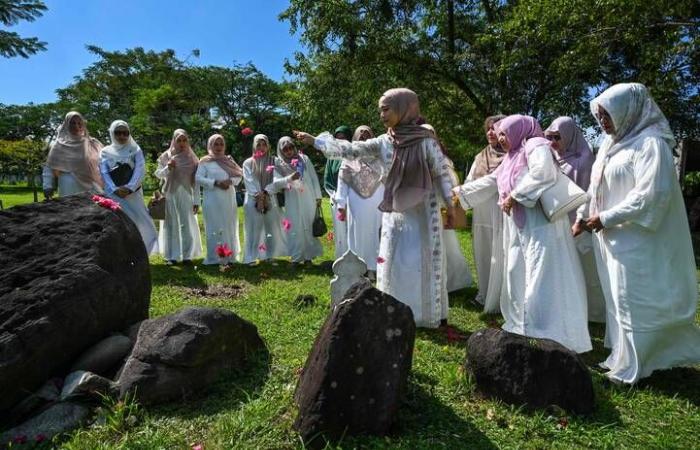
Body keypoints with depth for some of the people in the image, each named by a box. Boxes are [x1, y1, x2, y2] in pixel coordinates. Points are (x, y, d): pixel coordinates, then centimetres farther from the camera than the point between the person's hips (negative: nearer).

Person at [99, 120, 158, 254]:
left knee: (138, 222, -6)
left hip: (133, 193, 0)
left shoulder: (135, 150, 11)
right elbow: (103, 173, 2)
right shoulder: (105, 152, 13)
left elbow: (140, 170, -3)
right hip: (113, 194, 1)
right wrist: (115, 189, -15)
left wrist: (129, 187, -17)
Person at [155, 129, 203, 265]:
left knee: (187, 225, 0)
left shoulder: (191, 158, 4)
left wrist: (196, 200, 0)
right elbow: (158, 174, 3)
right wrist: (168, 168, -16)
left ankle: (187, 255, 9)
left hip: (186, 195, 0)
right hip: (170, 194, 0)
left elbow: (196, 181, 3)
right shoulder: (166, 156, 4)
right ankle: (171, 256, 12)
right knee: (170, 224, 5)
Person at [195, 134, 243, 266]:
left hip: (229, 199, 4)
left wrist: (230, 181, -12)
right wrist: (215, 183, -16)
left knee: (230, 227, 7)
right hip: (213, 200, -4)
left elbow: (239, 175, 8)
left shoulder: (229, 160, 13)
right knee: (215, 228, -3)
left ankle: (229, 256, 15)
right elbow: (198, 178, -6)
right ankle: (215, 258, 2)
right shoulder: (205, 161, 2)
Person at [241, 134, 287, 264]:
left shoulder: (273, 161, 9)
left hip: (270, 199, 1)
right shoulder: (248, 163, 8)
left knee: (272, 227, 1)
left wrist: (266, 194, -13)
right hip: (253, 200, -1)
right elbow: (249, 181, -2)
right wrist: (257, 195, -16)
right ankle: (252, 257, 2)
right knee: (254, 228, -2)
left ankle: (270, 255, 11)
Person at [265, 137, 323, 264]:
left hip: (309, 200, 1)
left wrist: (318, 196, 3)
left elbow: (314, 178, 6)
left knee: (310, 228, 5)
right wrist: (289, 178, -28)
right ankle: (296, 258, 10)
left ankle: (308, 256, 16)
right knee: (295, 229, -1)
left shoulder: (304, 159, 4)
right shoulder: (279, 165, 2)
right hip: (293, 203, -1)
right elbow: (275, 182, -11)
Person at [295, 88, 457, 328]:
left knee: (423, 263, 3)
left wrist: (450, 205, -6)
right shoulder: (384, 142, 4)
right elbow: (351, 149, 3)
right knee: (392, 263, 10)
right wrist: (315, 140, 1)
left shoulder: (425, 140, -9)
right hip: (395, 212, 5)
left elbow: (442, 173, -5)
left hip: (422, 211, -5)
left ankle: (429, 314, 20)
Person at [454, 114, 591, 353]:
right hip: (518, 227, 9)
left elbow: (543, 173, -24)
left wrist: (514, 195, -19)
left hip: (540, 224, -9)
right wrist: (459, 192, 22)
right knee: (518, 277, 11)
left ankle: (549, 339, -3)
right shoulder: (511, 157, 21)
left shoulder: (536, 145, -5)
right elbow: (489, 182, 25)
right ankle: (522, 329, 23)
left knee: (541, 281, -9)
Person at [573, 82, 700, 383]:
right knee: (619, 299, 14)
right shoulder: (611, 144, 12)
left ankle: (634, 368, 15)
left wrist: (605, 218, -17)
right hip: (611, 238, 8)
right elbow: (596, 188, 16)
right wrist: (582, 217, 8)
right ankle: (624, 357, 28)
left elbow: (651, 195, -21)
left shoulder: (650, 143, -13)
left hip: (637, 240, -8)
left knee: (634, 301, 1)